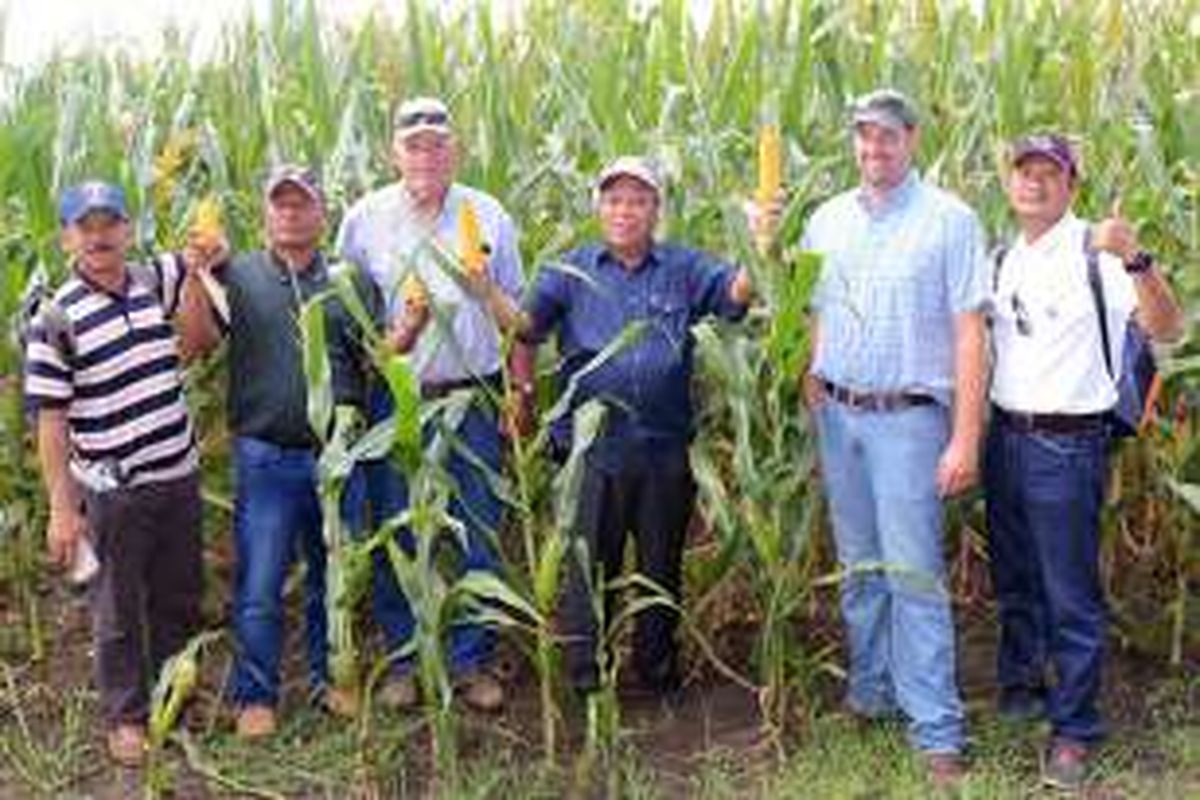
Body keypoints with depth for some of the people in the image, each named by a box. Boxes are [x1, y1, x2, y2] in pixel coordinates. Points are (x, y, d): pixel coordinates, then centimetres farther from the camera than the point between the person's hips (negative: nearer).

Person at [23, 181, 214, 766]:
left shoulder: (156, 281, 1)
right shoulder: (56, 318, -12)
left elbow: (204, 256, 19)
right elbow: (49, 418, -11)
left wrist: (201, 258, -6)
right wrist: (61, 508, -12)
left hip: (180, 475, 5)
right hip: (113, 491, -5)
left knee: (180, 598, 18)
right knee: (119, 610, 9)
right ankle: (126, 717, 25)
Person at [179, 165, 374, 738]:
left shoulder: (349, 281, 9)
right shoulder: (237, 276, 3)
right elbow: (200, 343, -8)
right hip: (266, 455, -2)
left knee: (334, 576, 15)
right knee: (259, 586, 2)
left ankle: (329, 677, 31)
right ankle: (256, 695, 17)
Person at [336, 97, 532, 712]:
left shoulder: (489, 217, 6)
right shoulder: (364, 220, 3)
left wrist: (521, 391, 4)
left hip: (472, 398, 1)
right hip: (393, 400, 0)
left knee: (479, 538, 5)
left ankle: (472, 660, 19)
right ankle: (403, 660, 22)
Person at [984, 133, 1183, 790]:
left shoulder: (1094, 250, -12)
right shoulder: (1005, 259, 10)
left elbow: (1167, 328, -23)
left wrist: (1135, 260, -38)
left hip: (1068, 445, -7)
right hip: (1005, 435, 7)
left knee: (1071, 595, 1)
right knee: (1014, 580, 21)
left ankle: (1073, 729, 14)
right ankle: (1020, 685, 40)